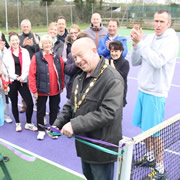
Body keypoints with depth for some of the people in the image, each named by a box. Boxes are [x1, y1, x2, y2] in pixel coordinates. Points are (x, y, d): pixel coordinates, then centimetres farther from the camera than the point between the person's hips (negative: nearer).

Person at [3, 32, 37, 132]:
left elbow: (27, 66, 0)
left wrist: (22, 77, -14)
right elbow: (6, 68, -4)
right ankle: (18, 123, 28)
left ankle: (28, 123, 13)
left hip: (23, 81, 1)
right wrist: (15, 77, -14)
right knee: (14, 103, 11)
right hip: (11, 82, 0)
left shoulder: (25, 52, 6)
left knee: (30, 103, -6)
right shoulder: (7, 53, 2)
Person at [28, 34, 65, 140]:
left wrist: (62, 86, 6)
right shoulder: (36, 57, -9)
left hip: (55, 90, 3)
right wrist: (34, 90, -11)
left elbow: (62, 73, 5)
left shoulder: (57, 57, 0)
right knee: (41, 111, 10)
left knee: (54, 110, 15)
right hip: (41, 90, -3)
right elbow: (32, 75, -10)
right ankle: (41, 130, 25)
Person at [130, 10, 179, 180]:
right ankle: (150, 157, 37)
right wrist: (135, 44, -12)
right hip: (142, 90, 6)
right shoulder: (149, 38, 6)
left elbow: (158, 61, -26)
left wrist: (140, 43, -24)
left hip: (155, 94, -6)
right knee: (144, 128, 17)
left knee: (154, 133, 1)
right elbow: (135, 62, 4)